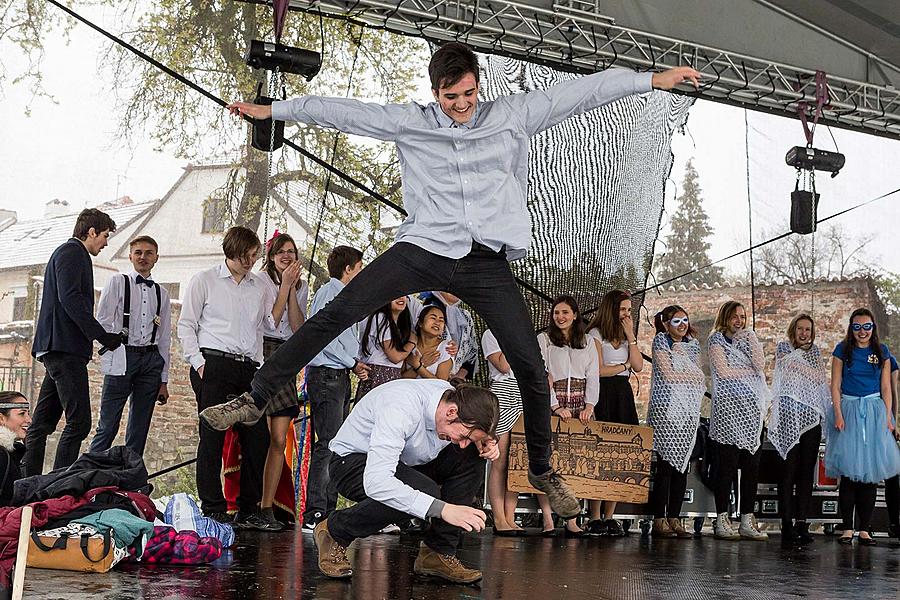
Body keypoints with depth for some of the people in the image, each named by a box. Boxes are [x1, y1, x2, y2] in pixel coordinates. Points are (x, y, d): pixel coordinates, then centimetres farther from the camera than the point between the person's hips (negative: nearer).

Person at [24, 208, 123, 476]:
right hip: (65, 348, -11)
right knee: (78, 422, -13)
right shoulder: (71, 252, -6)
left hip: (56, 349, 11)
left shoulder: (71, 253, 26)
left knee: (42, 423, 9)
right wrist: (102, 335, -17)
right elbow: (69, 298, -18)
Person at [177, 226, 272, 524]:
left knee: (258, 437, 0)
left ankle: (249, 508, 9)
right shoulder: (204, 281, 7)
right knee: (212, 435, -6)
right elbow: (186, 326, 5)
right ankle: (213, 508, -1)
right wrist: (198, 362, -5)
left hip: (250, 368, 4)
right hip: (214, 366, -4)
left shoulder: (260, 285, 18)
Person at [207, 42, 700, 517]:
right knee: (336, 315, -13)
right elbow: (344, 112, 6)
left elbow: (582, 91, 6)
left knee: (531, 368, -1)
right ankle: (256, 398, -2)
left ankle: (542, 470, 20)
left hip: (487, 261, 1)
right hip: (424, 248, 0)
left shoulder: (513, 115, 5)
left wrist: (653, 79, 5)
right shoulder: (410, 121, 5)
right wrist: (270, 110, 8)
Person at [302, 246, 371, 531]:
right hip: (326, 376, -10)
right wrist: (353, 363, -8)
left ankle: (328, 509, 11)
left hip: (340, 376, 10)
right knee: (327, 444, -14)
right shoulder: (328, 292, -7)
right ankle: (315, 515, -16)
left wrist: (355, 364, 8)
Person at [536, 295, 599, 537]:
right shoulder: (543, 339, 6)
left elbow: (593, 376, 10)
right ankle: (548, 521, -10)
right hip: (553, 403, -3)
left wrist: (589, 405, -5)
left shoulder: (587, 342, 16)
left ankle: (571, 521, -5)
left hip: (580, 405, 3)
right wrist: (555, 406, -13)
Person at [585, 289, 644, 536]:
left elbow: (638, 366, 7)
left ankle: (609, 516, 1)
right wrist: (624, 366, 5)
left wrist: (630, 336, 2)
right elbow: (598, 370, -7)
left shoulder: (625, 336, 20)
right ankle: (595, 517, -6)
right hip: (602, 397, -6)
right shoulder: (595, 334, 1)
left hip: (623, 397, 6)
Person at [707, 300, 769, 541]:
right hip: (728, 407, -5)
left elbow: (760, 364, 3)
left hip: (752, 408, 5)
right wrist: (750, 371, -1)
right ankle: (722, 520, -6)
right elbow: (723, 371, -9)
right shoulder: (717, 339, 5)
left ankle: (747, 521, 5)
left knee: (752, 465, 1)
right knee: (726, 464, -8)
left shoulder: (749, 340, 20)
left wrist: (750, 339, 0)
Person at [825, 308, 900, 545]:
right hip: (848, 409, -2)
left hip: (874, 410, 2)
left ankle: (865, 529, 3)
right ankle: (847, 528, -1)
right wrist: (838, 414, -8)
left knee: (870, 472, 0)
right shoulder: (842, 350, 2)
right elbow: (835, 385, 1)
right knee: (848, 472, -4)